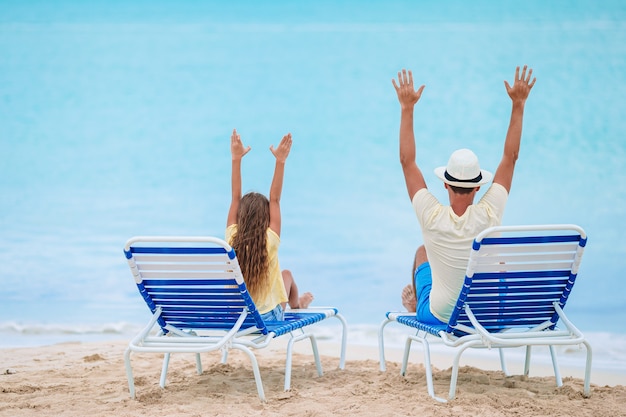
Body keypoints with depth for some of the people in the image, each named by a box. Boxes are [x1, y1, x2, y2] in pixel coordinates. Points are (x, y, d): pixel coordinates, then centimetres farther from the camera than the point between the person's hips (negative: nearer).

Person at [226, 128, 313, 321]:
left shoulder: (232, 239, -14)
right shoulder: (269, 242, -21)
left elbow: (235, 197, -6)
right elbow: (274, 199, -16)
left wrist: (236, 159, -4)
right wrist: (280, 161, -15)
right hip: (268, 318, -3)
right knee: (287, 274, 29)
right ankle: (296, 304, 59)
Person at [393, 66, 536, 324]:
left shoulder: (432, 217, -24)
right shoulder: (489, 215, -23)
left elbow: (407, 161, -14)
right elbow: (511, 157, -13)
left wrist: (407, 108, -10)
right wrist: (518, 104, -8)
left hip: (437, 316, 0)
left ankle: (415, 303, 55)